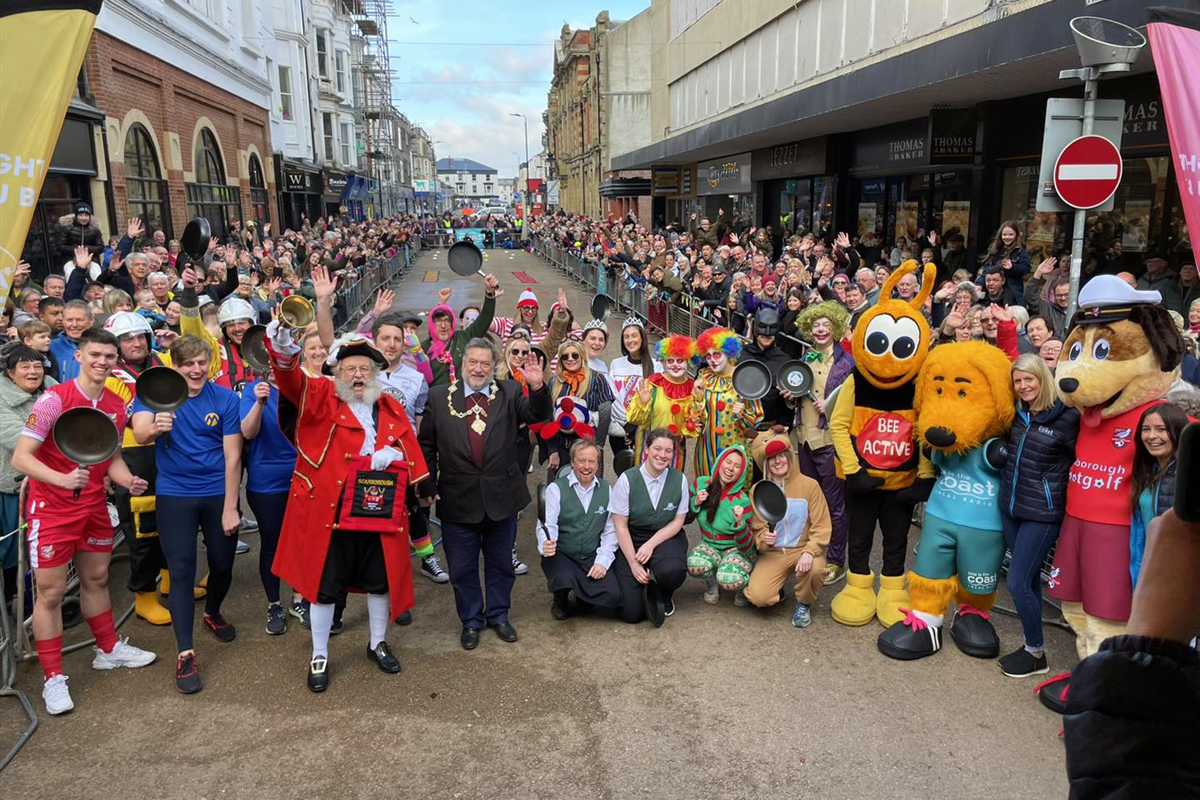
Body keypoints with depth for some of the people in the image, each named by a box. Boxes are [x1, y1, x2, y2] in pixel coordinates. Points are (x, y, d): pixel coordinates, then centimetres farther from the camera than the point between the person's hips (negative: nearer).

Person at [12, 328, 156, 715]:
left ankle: (108, 649, 37)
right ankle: (53, 678, 13)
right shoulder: (54, 399, -17)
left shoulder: (117, 406, 2)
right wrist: (62, 478, -35)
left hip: (94, 506, 6)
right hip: (51, 509, -6)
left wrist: (128, 481, -8)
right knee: (50, 593, 1)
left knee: (96, 580, 20)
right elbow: (20, 457, -20)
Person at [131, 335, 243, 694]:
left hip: (218, 493, 1)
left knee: (222, 564, 12)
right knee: (182, 572, -4)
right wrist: (154, 428, -50)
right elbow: (139, 433, -26)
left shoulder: (225, 398, -7)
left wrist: (230, 508, -10)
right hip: (174, 495, -1)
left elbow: (232, 456, -8)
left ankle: (213, 613, 43)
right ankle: (185, 653, 4)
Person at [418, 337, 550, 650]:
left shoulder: (510, 393, -1)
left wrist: (538, 387, -32)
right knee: (462, 568, 13)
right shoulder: (439, 396, -1)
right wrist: (428, 486, -2)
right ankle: (471, 621, 32)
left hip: (502, 497, 1)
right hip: (458, 499, 0)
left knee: (501, 564, 17)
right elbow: (426, 445, 3)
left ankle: (498, 615, 37)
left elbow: (538, 415, -14)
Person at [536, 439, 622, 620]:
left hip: (593, 557, 2)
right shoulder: (556, 489, -4)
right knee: (565, 581, -34)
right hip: (561, 556, -2)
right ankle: (561, 602, 7)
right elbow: (547, 525, -13)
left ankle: (580, 601, 16)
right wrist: (545, 545, -36)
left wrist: (602, 561, -11)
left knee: (613, 595, -21)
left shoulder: (606, 490, 5)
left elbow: (610, 530, 2)